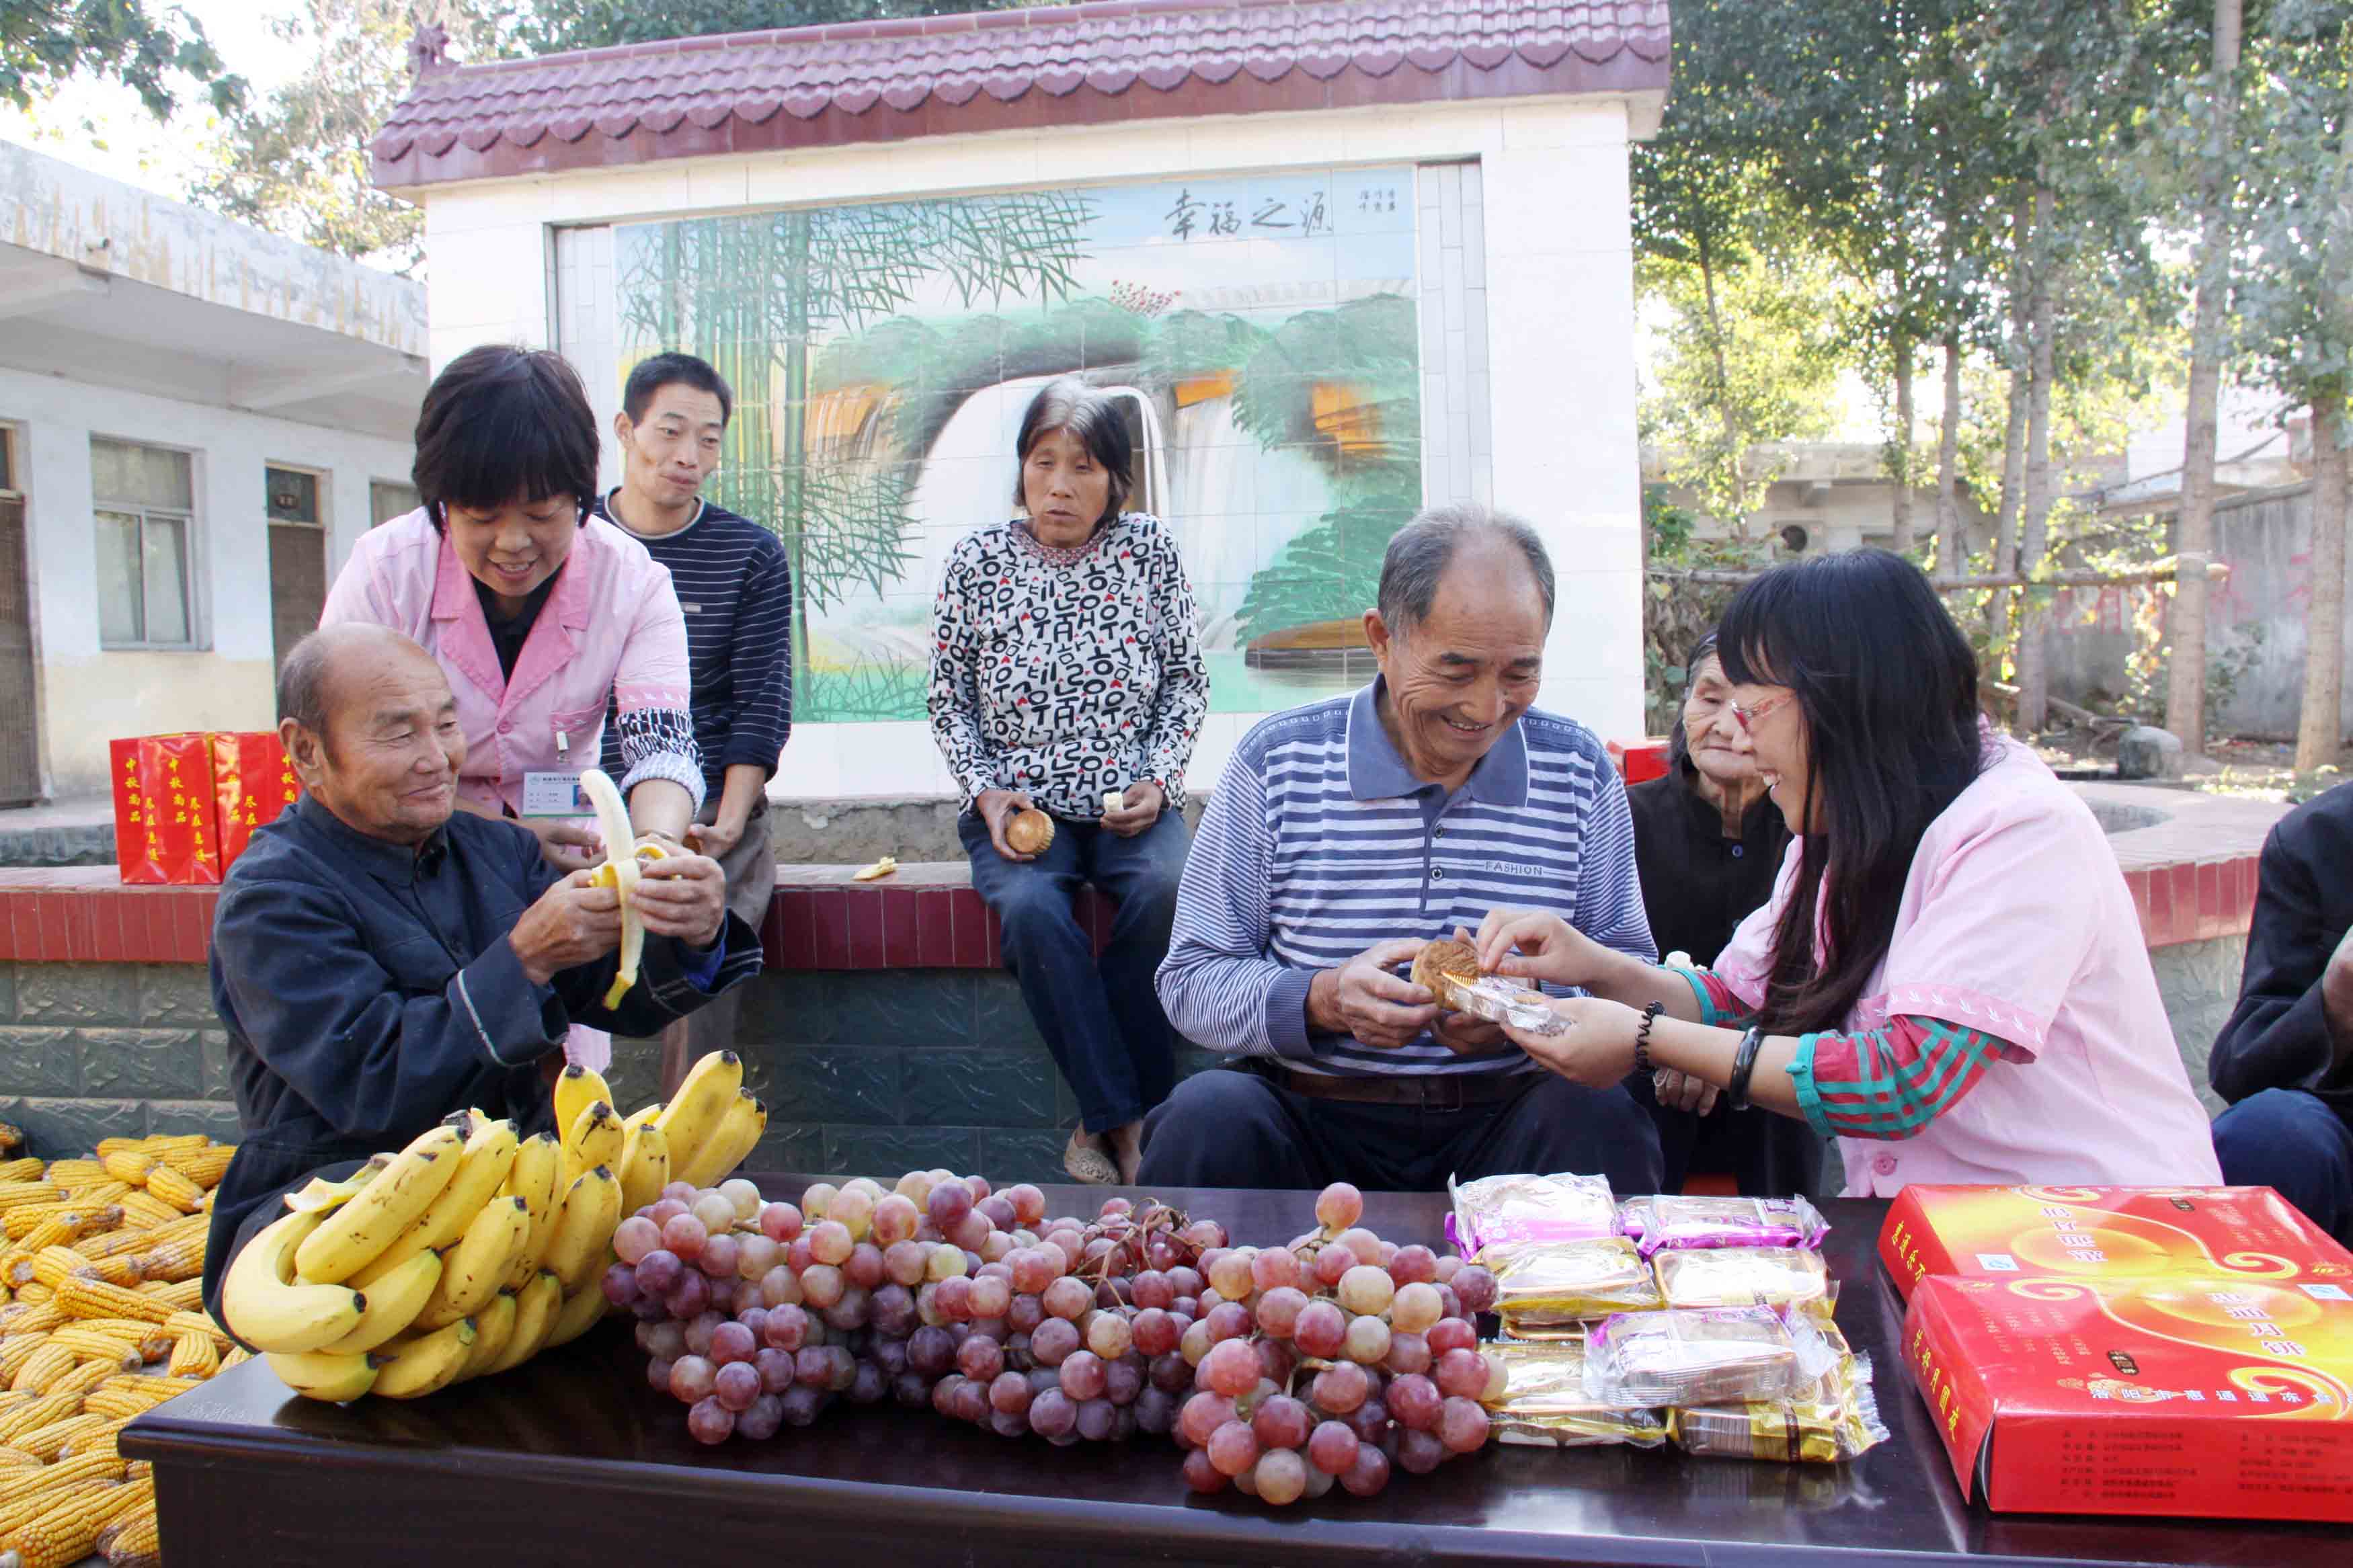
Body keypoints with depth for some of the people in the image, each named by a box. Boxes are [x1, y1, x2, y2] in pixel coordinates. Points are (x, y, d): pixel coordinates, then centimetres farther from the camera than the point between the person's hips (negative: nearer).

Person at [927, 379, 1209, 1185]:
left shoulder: (1148, 547, 4)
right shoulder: (978, 559, 3)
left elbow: (1187, 680, 9)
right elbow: (949, 701, 7)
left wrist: (1159, 780, -6)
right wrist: (986, 794, -8)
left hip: (1131, 803, 1)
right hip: (1020, 807, 0)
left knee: (1166, 888, -32)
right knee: (1032, 909, -32)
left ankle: (1105, 1122, -16)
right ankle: (1120, 1113, -16)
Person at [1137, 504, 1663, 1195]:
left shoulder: (1579, 769, 5)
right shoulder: (1276, 762, -2)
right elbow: (1191, 980, -1)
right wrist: (1322, 1001, -21)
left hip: (1506, 1114, 2)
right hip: (1310, 1113, -1)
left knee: (1601, 1117, -29)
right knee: (1207, 1115, -31)